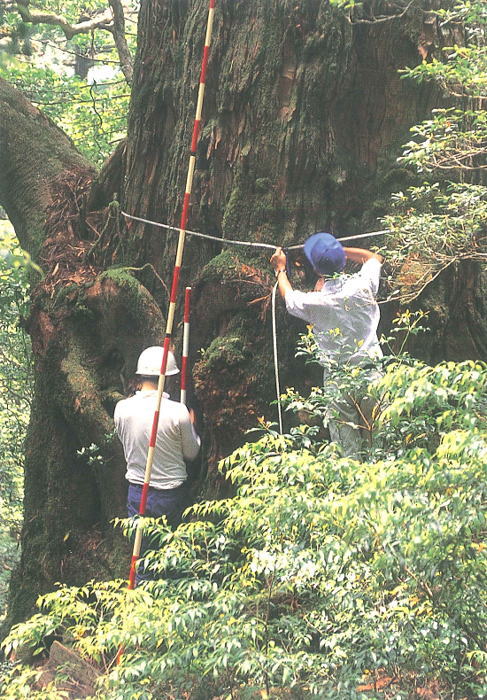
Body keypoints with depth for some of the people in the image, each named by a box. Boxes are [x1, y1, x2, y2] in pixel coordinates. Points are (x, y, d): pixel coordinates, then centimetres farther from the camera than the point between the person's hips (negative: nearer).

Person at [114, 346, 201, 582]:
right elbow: (191, 452, -2)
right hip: (172, 495, -2)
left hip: (138, 494, 2)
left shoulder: (122, 408, -8)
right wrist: (190, 426, 15)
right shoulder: (178, 412, -17)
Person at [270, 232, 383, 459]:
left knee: (348, 451, 1)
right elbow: (375, 257, 19)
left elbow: (288, 296, 17)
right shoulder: (363, 285, -6)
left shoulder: (315, 302, -9)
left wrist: (280, 269, 34)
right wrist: (338, 251, 22)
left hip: (337, 380, -1)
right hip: (371, 374, 2)